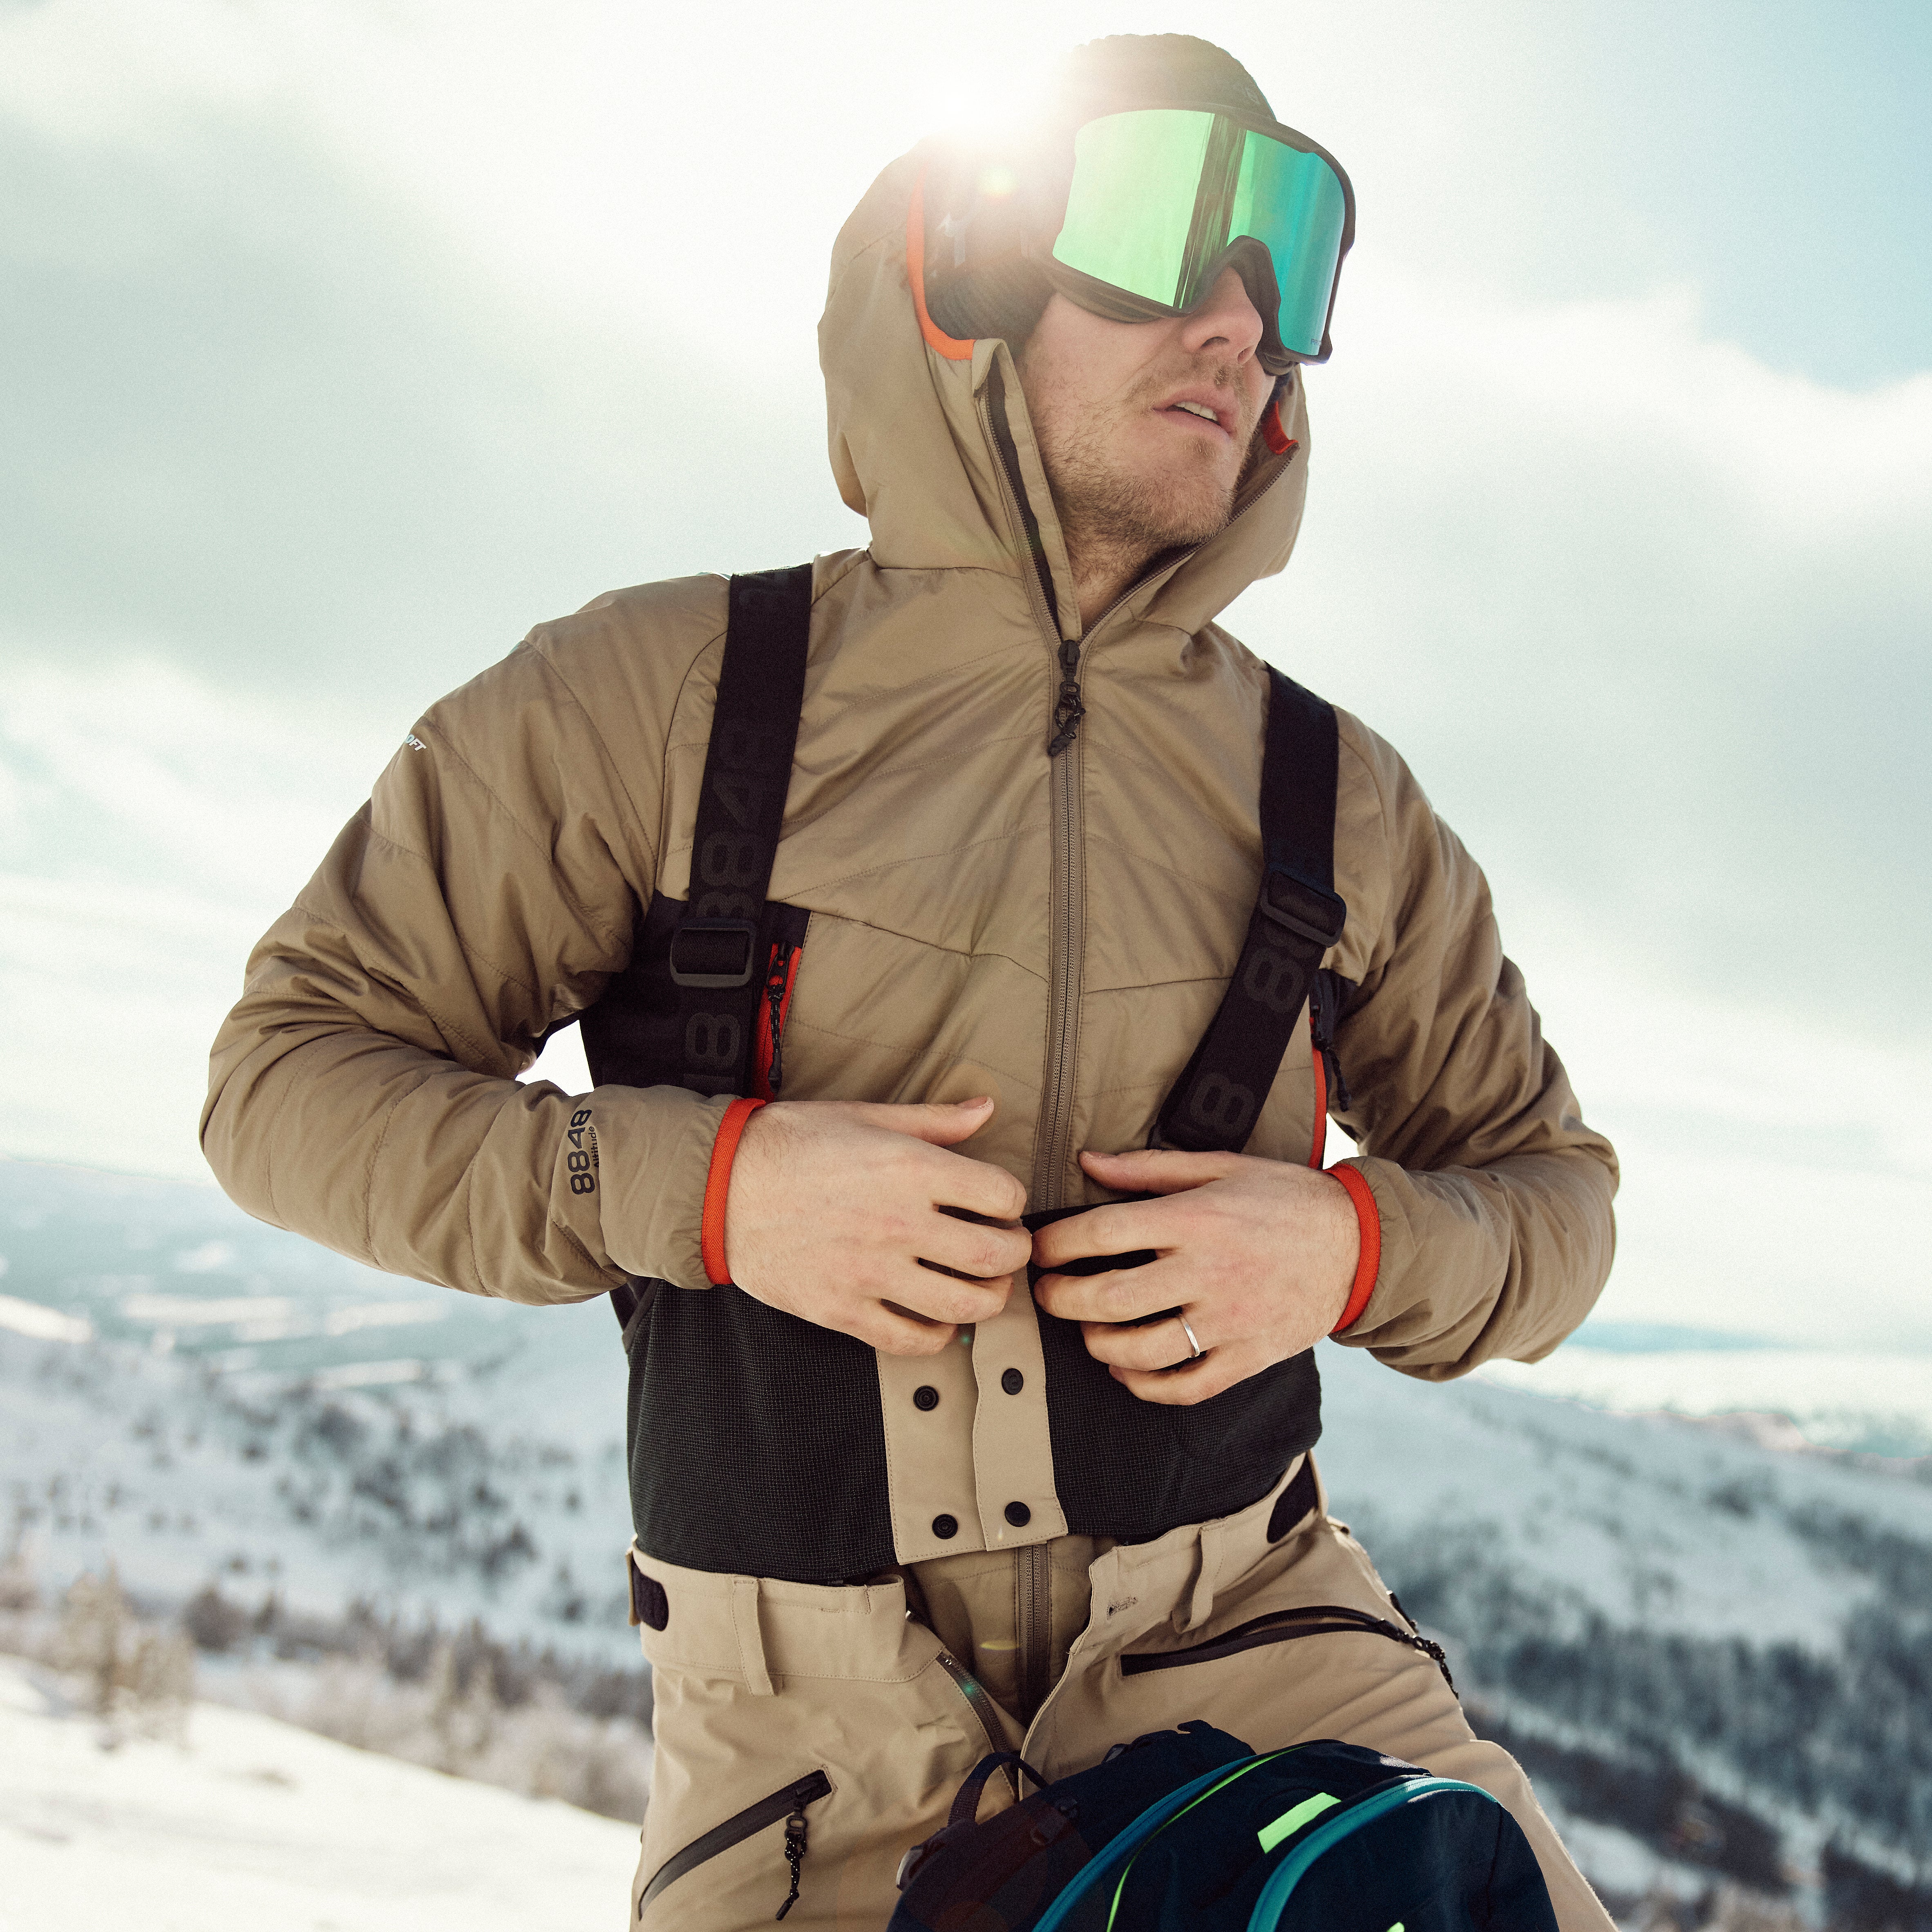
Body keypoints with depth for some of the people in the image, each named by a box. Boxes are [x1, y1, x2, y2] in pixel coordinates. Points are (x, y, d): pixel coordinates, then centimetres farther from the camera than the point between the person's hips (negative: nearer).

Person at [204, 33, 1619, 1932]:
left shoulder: (1337, 796, 4)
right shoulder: (669, 691, -4)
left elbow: (1550, 1192, 13)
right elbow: (294, 1073, -3)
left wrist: (1349, 1249, -11)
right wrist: (703, 1183, -19)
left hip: (1234, 1625, 2)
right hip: (811, 1707, -1)